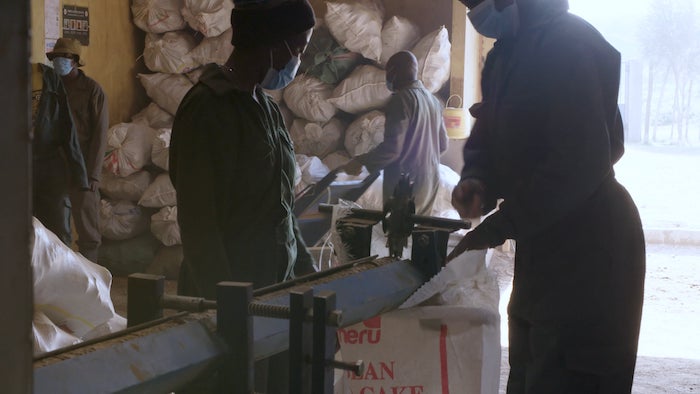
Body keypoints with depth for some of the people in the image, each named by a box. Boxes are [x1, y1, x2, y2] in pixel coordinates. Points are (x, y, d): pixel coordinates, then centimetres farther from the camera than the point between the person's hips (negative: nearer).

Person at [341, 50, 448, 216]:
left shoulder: (402, 99, -14)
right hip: (430, 180, 8)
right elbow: (443, 144, 17)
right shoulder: (432, 99, 11)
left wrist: (360, 162, -10)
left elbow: (392, 147, -21)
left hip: (406, 184, -8)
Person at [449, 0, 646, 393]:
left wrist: (498, 226, -21)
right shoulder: (508, 52, 12)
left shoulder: (569, 43, -18)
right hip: (543, 244, 10)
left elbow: (581, 163, -25)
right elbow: (490, 137, 17)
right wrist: (477, 180, -6)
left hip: (587, 248, -10)